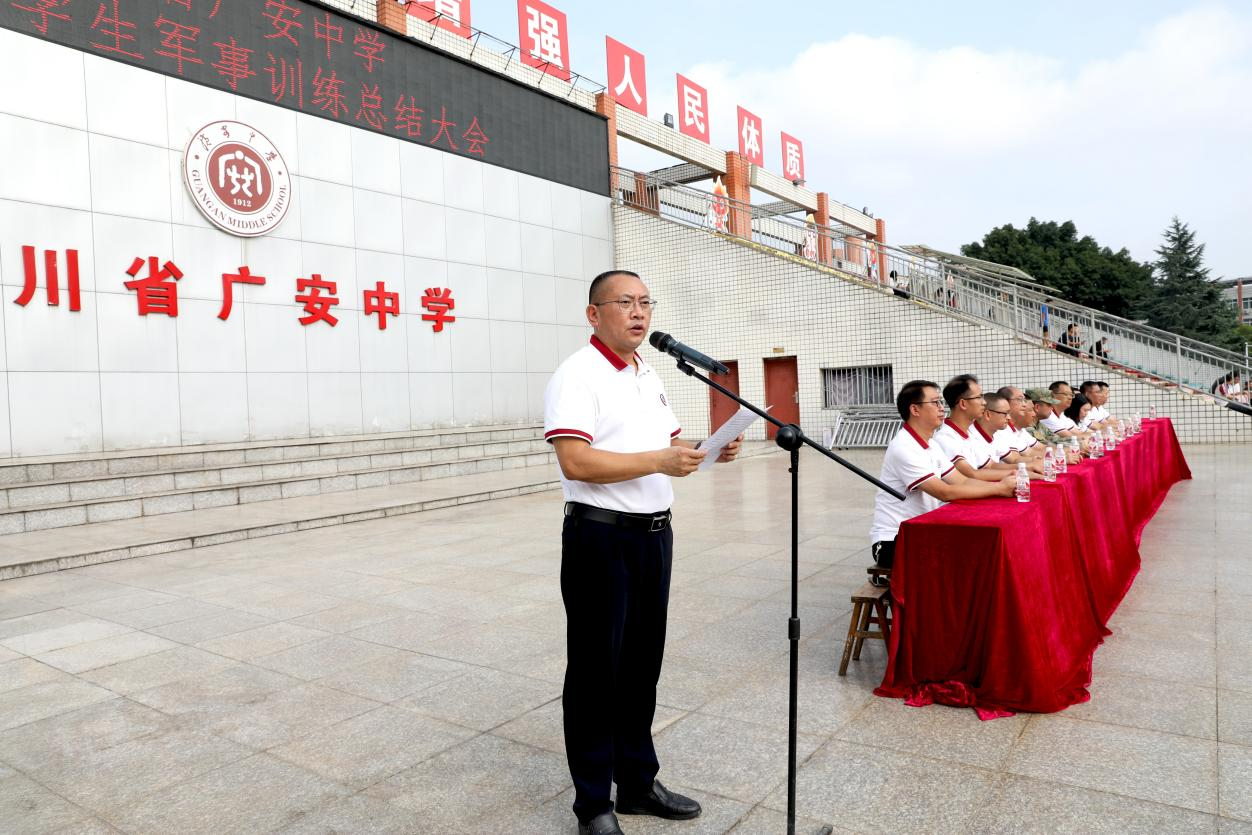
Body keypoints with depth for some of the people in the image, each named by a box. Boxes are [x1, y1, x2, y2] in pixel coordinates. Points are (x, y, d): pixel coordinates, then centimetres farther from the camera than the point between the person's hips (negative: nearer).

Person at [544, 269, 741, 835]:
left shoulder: (649, 376, 15)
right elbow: (575, 462, -23)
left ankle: (639, 782, 33)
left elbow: (669, 444, 20)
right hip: (601, 538, -8)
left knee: (642, 663, 17)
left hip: (654, 533, 8)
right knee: (596, 670, 5)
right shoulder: (577, 375, -12)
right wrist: (658, 461, -25)